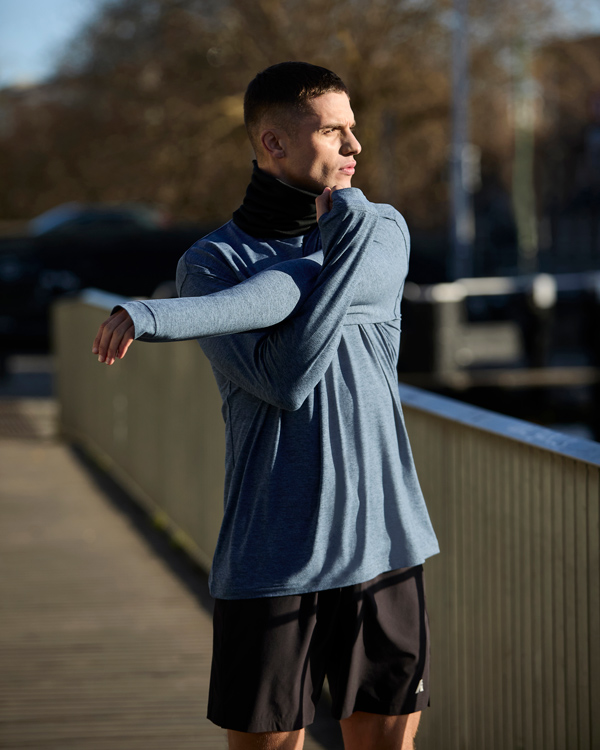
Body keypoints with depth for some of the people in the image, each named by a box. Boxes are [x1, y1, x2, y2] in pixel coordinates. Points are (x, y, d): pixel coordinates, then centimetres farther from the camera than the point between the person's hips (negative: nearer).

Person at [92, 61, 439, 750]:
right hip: (271, 556, -3)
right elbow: (286, 381, -15)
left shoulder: (385, 229, 8)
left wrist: (157, 318, -23)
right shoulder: (210, 263, 1)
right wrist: (345, 228, -13)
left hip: (383, 542, 3)